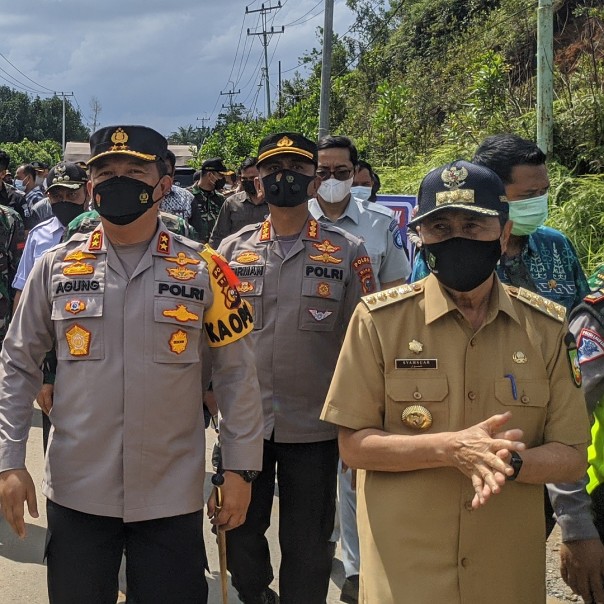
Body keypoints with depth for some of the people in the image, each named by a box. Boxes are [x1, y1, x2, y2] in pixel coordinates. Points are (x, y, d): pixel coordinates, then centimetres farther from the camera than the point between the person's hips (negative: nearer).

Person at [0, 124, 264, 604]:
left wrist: (239, 469, -1)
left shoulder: (202, 269, -3)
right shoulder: (57, 266, 1)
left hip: (172, 497, -1)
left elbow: (236, 373, 1)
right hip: (76, 492, 1)